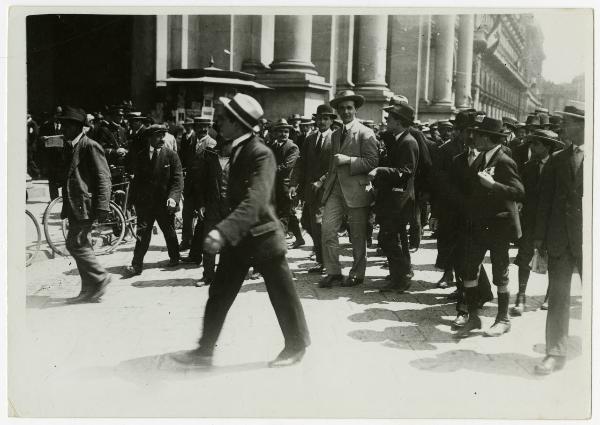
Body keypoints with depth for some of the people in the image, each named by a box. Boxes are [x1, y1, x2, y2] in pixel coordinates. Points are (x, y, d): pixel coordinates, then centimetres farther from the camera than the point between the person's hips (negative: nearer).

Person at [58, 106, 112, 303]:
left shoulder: (90, 147, -11)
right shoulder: (68, 147, 16)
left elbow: (103, 178, -14)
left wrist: (102, 206, -20)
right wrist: (65, 208, 20)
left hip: (85, 205, -9)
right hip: (73, 206, 9)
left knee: (75, 244, -13)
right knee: (80, 246, 11)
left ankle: (100, 277, 2)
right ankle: (89, 290, 18)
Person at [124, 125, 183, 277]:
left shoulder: (171, 155, -4)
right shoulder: (140, 156, 3)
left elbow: (178, 179, -7)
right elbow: (136, 179, 9)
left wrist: (173, 197, -21)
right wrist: (134, 199, 5)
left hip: (164, 202, -1)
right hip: (144, 202, 1)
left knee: (169, 232, 13)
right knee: (142, 233, -1)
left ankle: (174, 258, 34)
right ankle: (136, 265, 2)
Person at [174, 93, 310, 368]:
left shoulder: (261, 154, -21)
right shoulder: (238, 150, 6)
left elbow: (254, 202, -32)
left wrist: (223, 231, -42)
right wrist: (224, 232, 18)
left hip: (263, 236, -8)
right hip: (237, 237, 8)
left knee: (282, 295, 8)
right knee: (219, 294, 9)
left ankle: (296, 346, 27)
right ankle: (205, 350, 19)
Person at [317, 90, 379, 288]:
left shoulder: (365, 133, -3)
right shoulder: (336, 134, 19)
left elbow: (372, 161, -11)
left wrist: (348, 160, -17)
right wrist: (323, 180, 13)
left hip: (356, 189, -6)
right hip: (335, 189, 6)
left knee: (358, 236, 3)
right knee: (327, 229, -3)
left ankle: (357, 274, 16)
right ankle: (333, 272, 7)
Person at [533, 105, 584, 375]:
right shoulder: (557, 160, 9)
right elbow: (545, 199, 8)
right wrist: (540, 237, 2)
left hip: (588, 240, -3)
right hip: (560, 239, 3)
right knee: (557, 297, 5)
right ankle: (555, 353, 13)